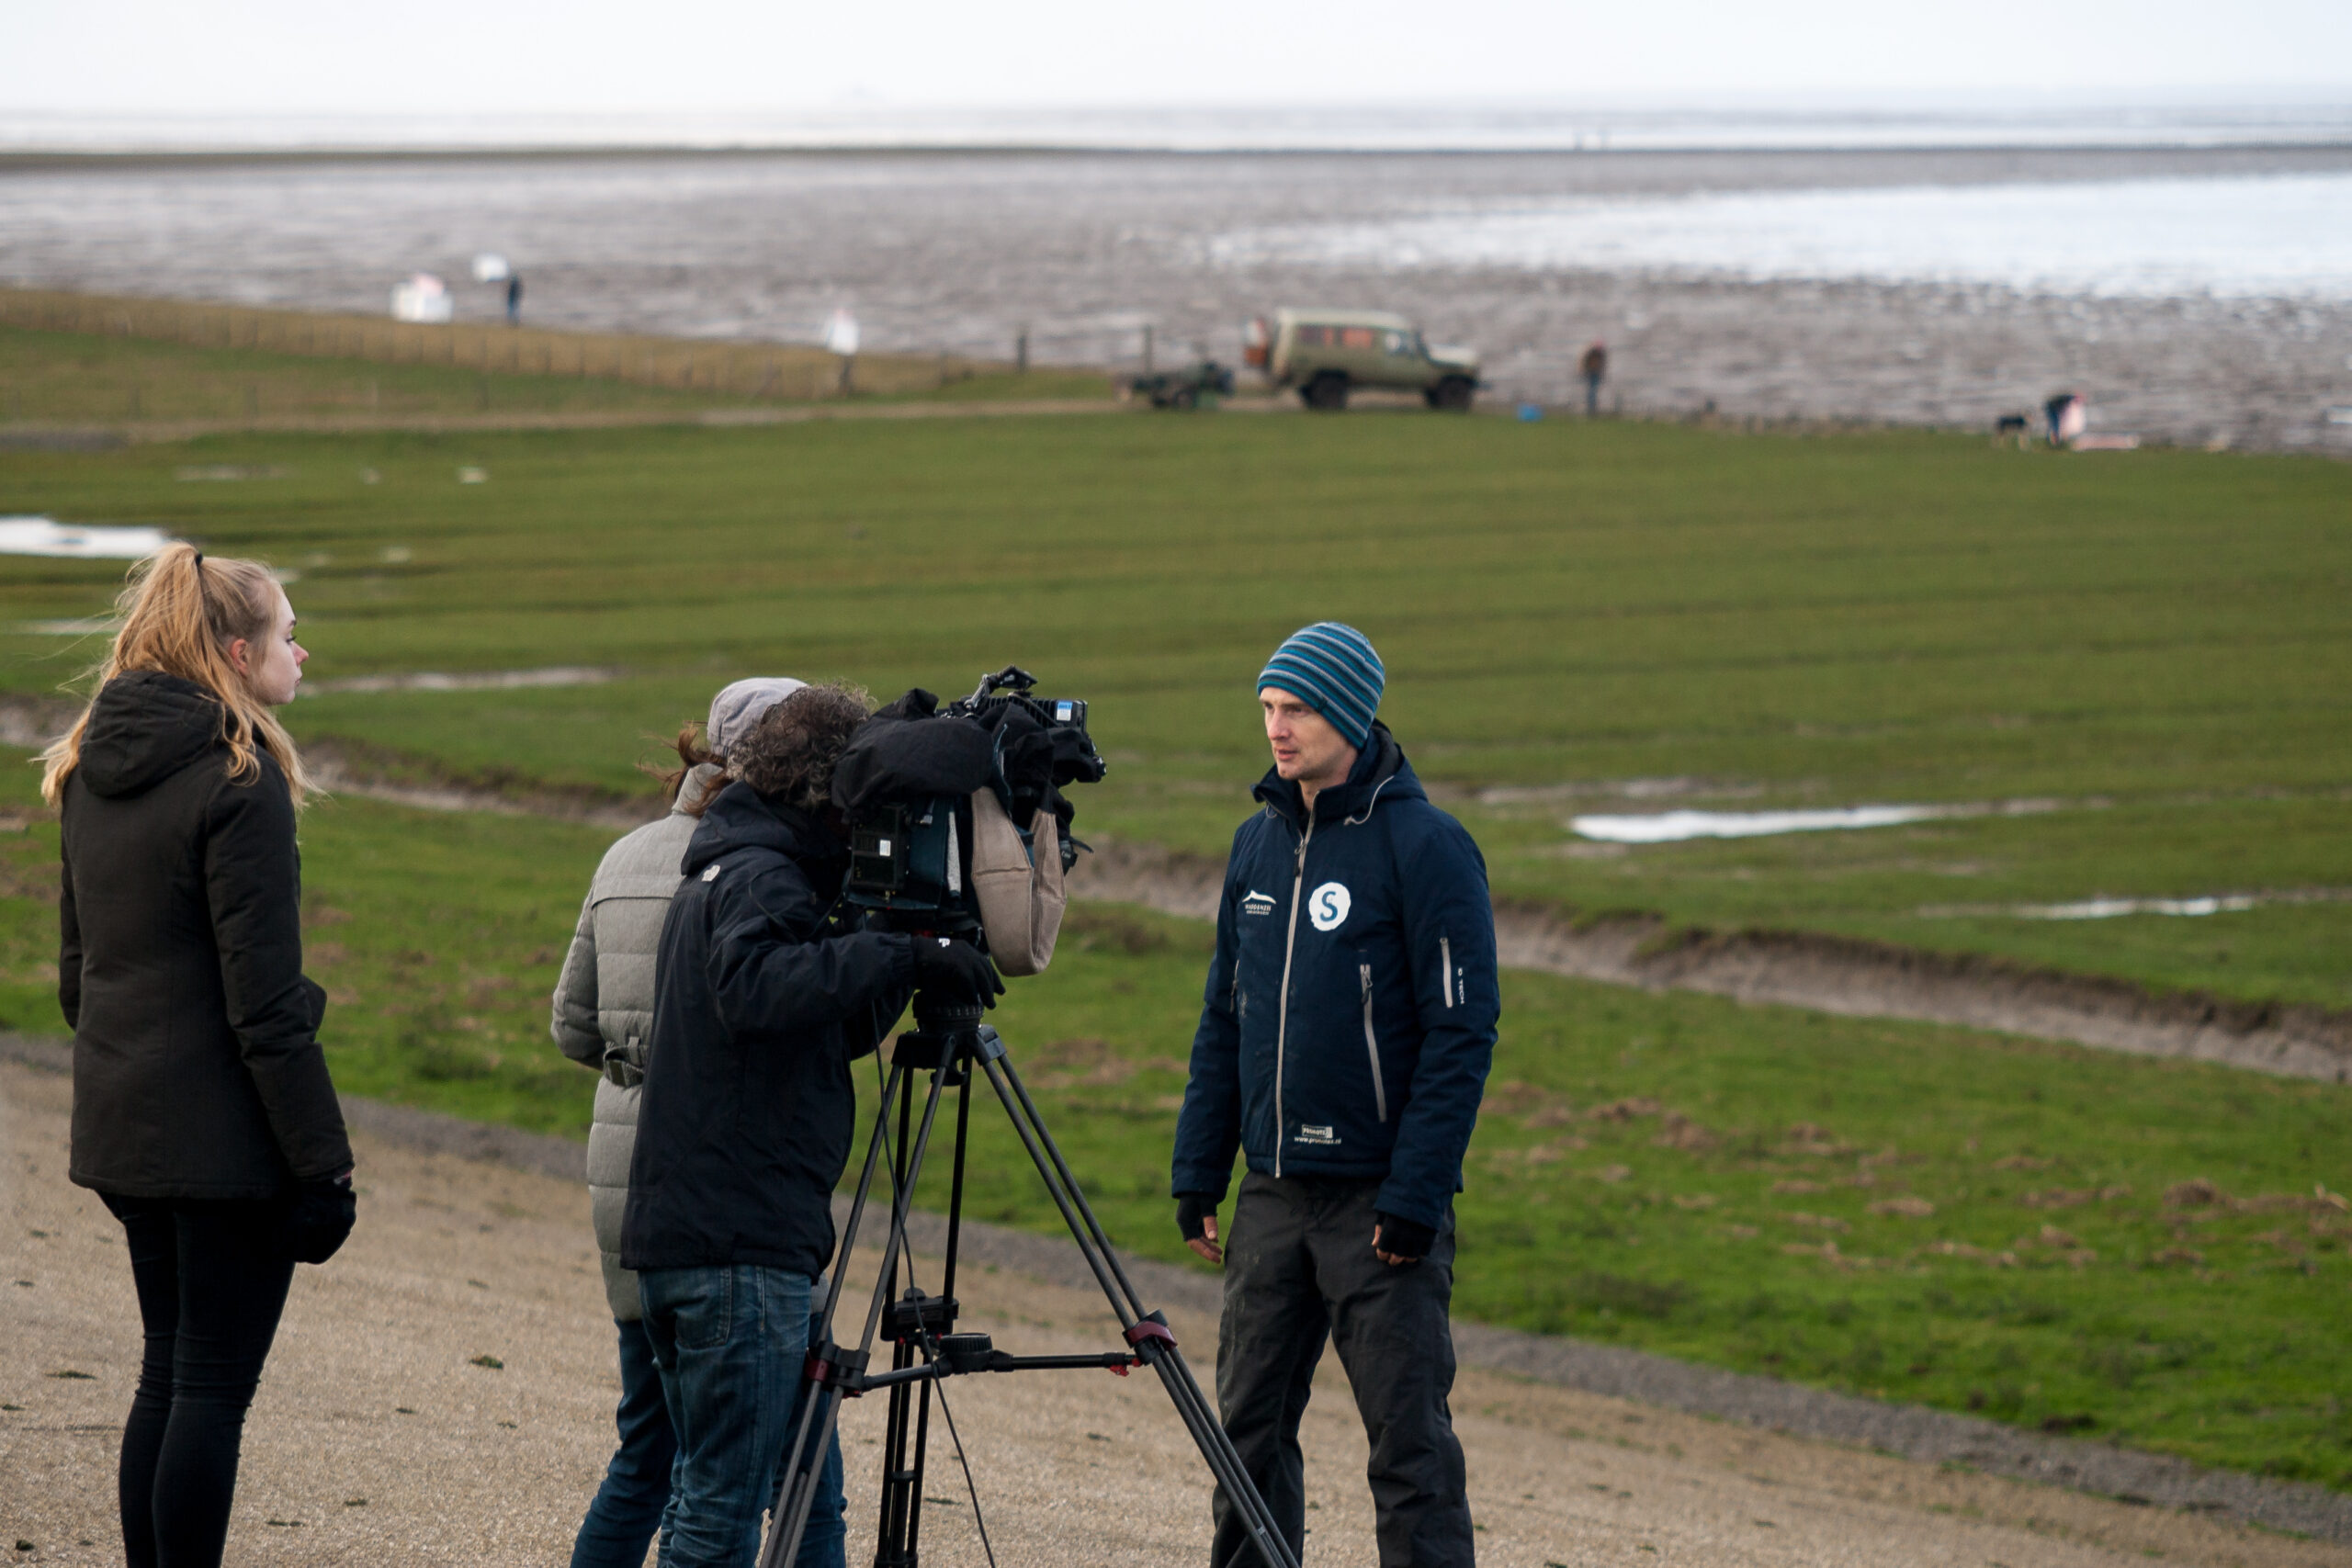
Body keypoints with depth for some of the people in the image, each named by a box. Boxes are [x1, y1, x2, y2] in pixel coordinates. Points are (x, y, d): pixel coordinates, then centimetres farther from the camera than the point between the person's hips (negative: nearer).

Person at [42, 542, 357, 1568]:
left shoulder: (93, 772, 10)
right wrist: (321, 1163, -14)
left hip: (122, 1127, 8)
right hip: (226, 1136, -8)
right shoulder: (238, 779, -15)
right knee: (214, 1385, -2)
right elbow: (263, 1001, -18)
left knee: (169, 1372, 16)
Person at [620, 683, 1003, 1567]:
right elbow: (752, 985, -33)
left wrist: (905, 963, 10)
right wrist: (905, 956, -31)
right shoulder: (764, 879, -11)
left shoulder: (720, 872, 20)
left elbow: (837, 1025, 24)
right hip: (743, 1246, -10)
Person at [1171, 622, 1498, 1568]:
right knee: (1251, 1425, 9)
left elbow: (1462, 1032, -12)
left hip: (1380, 1198, -6)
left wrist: (1415, 1196, -17)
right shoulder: (1259, 844, 12)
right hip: (1272, 1194, 6)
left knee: (1408, 1440, -6)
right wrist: (1196, 1170, 11)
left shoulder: (1425, 846, -9)